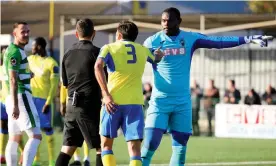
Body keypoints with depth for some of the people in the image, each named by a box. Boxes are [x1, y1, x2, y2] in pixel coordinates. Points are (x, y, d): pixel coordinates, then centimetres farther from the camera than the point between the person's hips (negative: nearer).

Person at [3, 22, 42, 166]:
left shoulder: (10, 50, 18)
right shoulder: (15, 52, -12)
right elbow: (13, 80, -20)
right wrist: (15, 105, -24)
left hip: (12, 98, 10)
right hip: (21, 96, -10)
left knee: (14, 139, 10)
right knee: (36, 136, -12)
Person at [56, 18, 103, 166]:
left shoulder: (68, 54, 11)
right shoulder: (95, 52, -7)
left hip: (72, 105, 6)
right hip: (90, 105, -6)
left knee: (67, 148, 6)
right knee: (101, 147, 0)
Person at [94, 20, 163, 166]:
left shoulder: (109, 48, 8)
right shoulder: (143, 50, 18)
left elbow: (98, 67, -11)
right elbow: (157, 59, 38)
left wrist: (106, 95, -15)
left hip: (114, 101, -2)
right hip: (135, 102, 2)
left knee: (106, 144, 14)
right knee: (135, 148, -3)